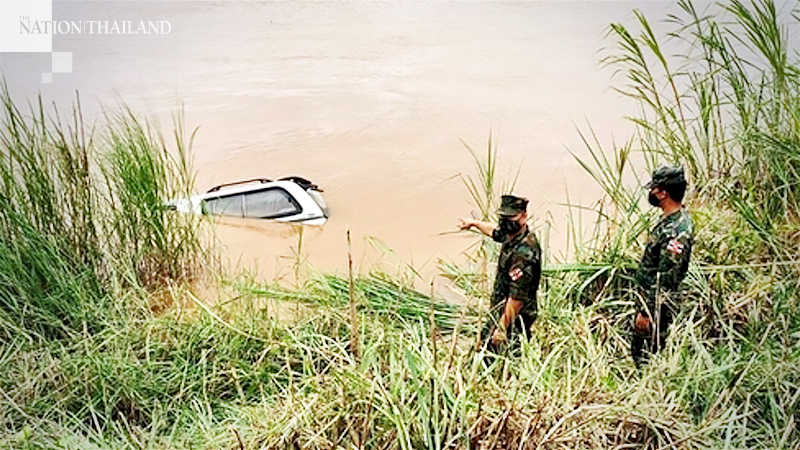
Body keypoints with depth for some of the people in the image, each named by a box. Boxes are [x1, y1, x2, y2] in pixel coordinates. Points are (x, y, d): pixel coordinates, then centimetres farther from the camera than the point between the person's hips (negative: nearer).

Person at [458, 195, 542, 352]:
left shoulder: (523, 252, -28)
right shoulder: (512, 235, 3)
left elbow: (517, 297, -28)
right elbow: (496, 232, 29)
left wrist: (502, 328, -24)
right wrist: (474, 223, 44)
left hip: (512, 320, -10)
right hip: (502, 313, 10)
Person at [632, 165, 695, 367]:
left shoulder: (676, 232, -28)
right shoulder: (671, 219, 5)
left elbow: (665, 281, -27)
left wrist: (646, 313, -21)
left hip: (658, 308, -10)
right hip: (650, 301, 10)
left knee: (647, 361, 2)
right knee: (637, 351, 22)